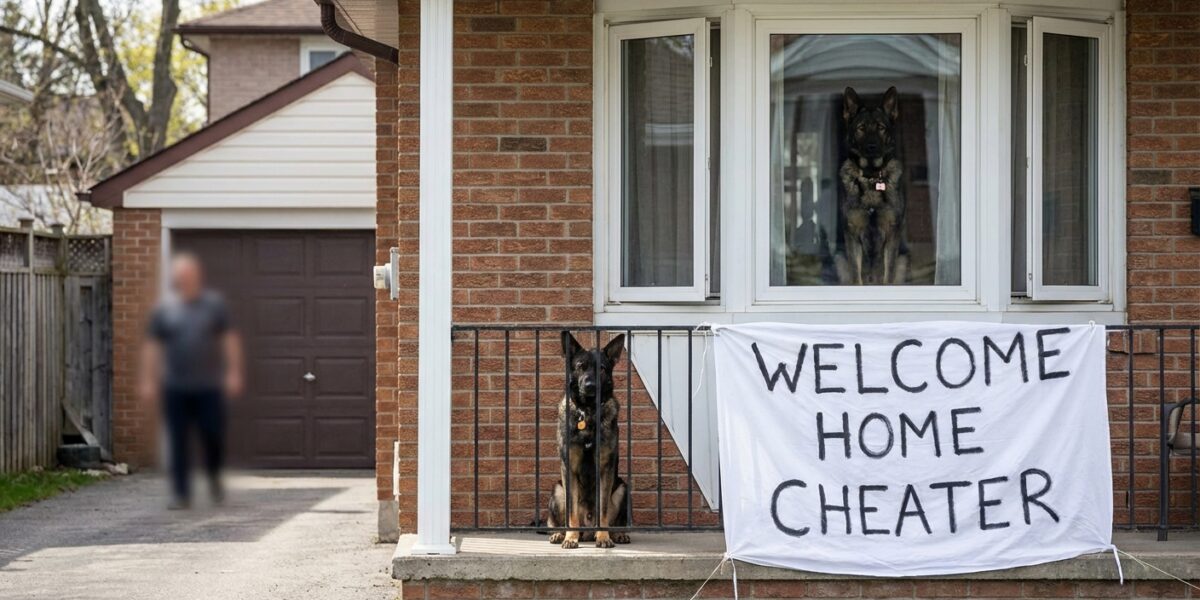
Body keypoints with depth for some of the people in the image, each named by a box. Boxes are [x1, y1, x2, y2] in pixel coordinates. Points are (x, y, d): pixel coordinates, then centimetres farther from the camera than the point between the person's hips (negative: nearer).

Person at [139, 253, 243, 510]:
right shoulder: (164, 308, 5)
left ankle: (214, 476, 26)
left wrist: (233, 373, -3)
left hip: (209, 387, 0)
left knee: (213, 436, -3)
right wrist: (148, 380, 1)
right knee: (178, 443, -1)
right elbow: (151, 346, 6)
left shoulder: (214, 304, 5)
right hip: (175, 389, 0)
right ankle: (181, 493, 5)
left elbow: (230, 340, 4)